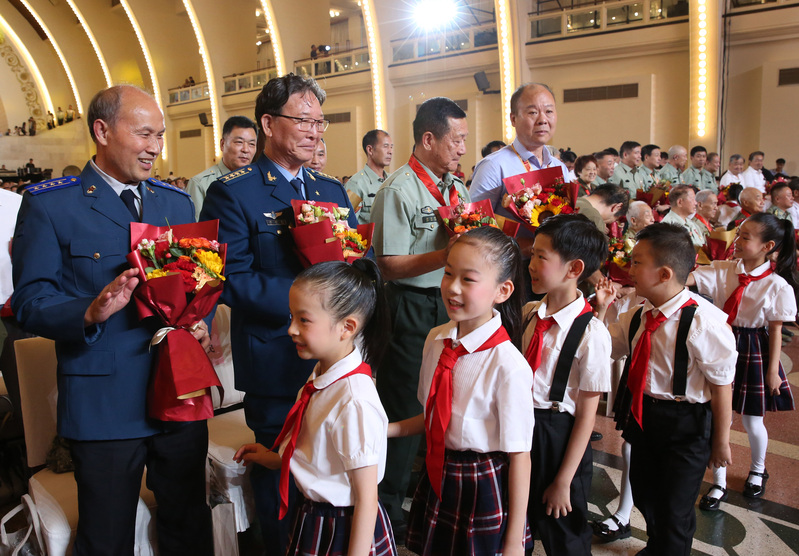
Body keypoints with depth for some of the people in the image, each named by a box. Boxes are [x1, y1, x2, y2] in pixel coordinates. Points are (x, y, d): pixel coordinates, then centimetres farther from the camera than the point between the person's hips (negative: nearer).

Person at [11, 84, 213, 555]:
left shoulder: (178, 203, 10)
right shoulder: (48, 204, -5)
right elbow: (30, 301, -9)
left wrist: (202, 323, -7)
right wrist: (91, 312, -28)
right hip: (103, 405, -4)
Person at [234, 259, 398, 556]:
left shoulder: (354, 401, -30)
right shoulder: (321, 376, -4)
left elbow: (366, 499, -22)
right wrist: (274, 459, 10)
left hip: (345, 530, -8)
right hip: (315, 520, 8)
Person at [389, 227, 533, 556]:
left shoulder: (509, 367, -25)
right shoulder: (436, 340, -5)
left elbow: (519, 456, -18)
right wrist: (385, 429, -1)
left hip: (484, 491, -6)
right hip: (436, 477, 6)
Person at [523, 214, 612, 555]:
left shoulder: (592, 334, -21)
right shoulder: (530, 313, -3)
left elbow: (586, 415, -16)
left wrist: (564, 481, -12)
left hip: (558, 437, -5)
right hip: (523, 425, 5)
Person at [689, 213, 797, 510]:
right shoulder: (722, 270, -6)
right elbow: (687, 279, -17)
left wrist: (773, 370, -4)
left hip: (753, 352, -2)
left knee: (752, 420, 14)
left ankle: (758, 470, 47)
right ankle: (719, 483, 25)